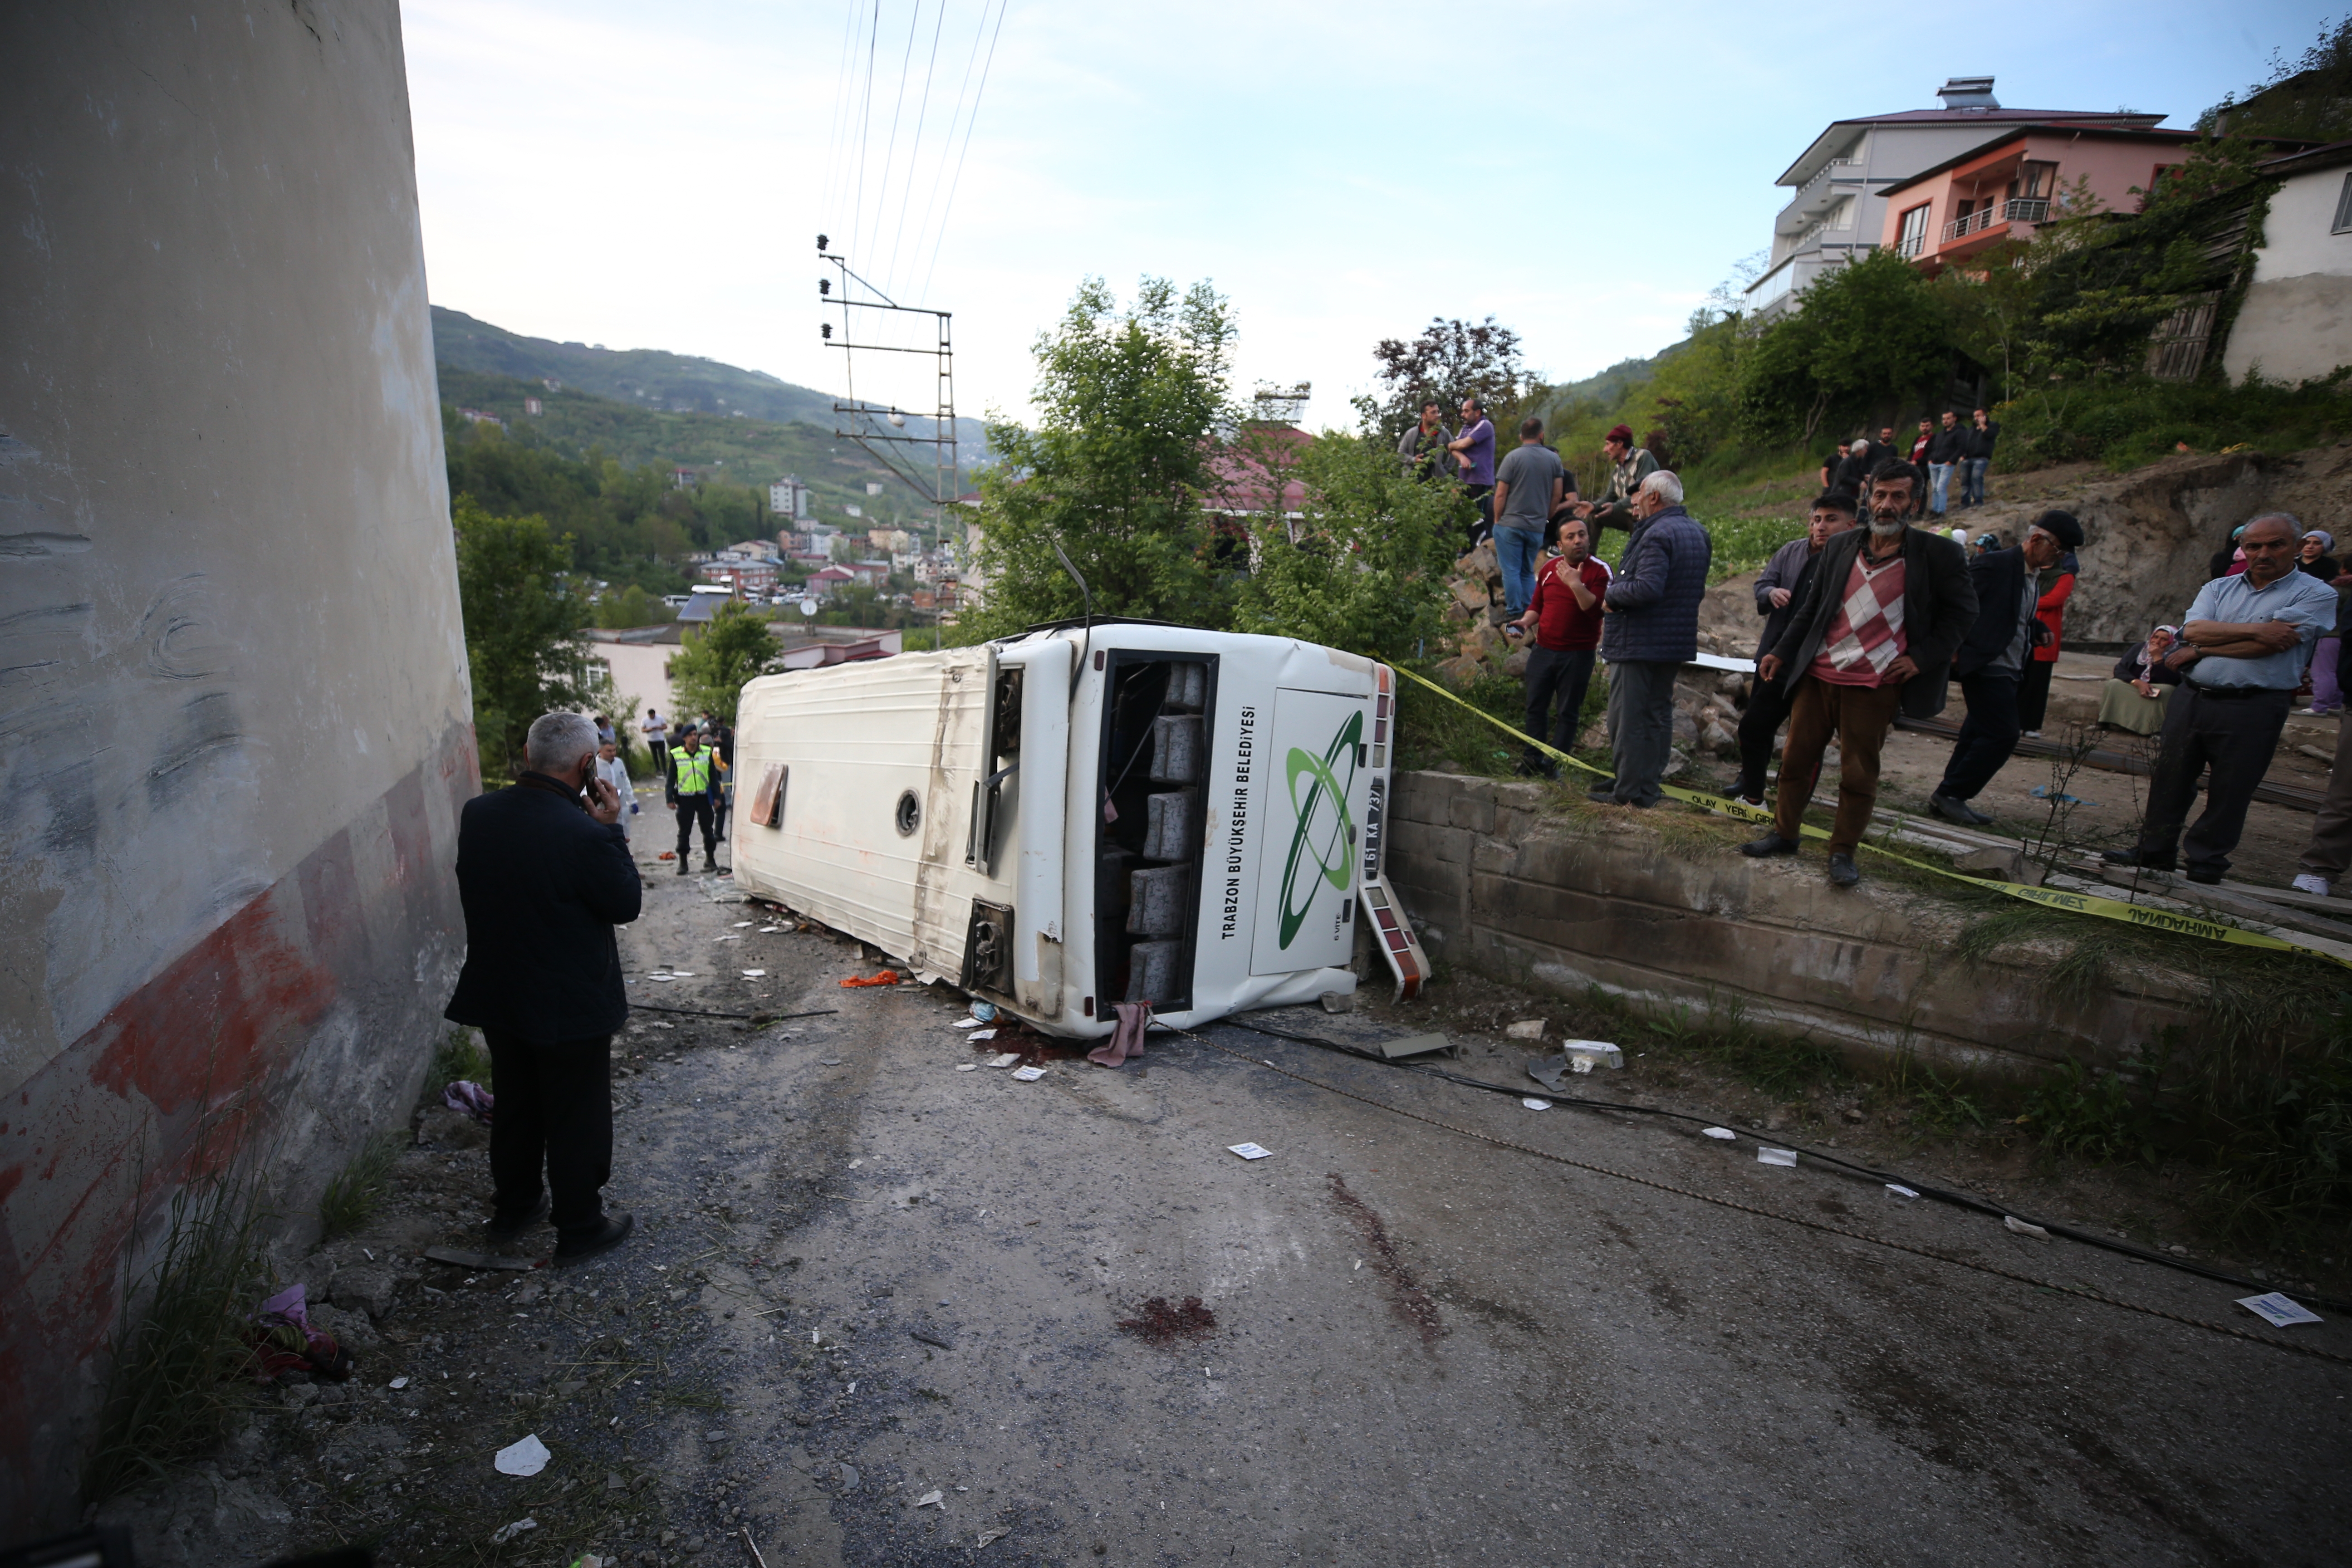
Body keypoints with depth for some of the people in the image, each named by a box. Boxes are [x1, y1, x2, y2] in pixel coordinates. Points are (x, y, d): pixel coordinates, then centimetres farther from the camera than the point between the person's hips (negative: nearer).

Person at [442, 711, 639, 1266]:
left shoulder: (475, 814, -7)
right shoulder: (583, 835, -28)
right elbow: (627, 904, -15)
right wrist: (611, 829, -11)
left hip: (498, 996, 7)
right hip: (572, 1006, -6)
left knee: (515, 1105, 25)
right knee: (577, 1118, 11)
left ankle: (513, 1208, 43)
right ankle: (580, 1229, 26)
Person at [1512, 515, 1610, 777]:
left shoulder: (1599, 571, -6)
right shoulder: (1550, 567, 10)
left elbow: (1596, 609, -19)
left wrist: (1576, 584, -28)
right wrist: (1526, 621, 0)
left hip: (1578, 655, -4)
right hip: (1543, 650, 4)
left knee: (1568, 711, 4)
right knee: (1535, 706, 8)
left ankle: (1554, 761, 11)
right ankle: (1533, 757, 20)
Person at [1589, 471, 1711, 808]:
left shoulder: (1657, 535, -19)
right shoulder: (1698, 533, 14)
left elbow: (1646, 588, -29)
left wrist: (1611, 596, -13)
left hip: (1639, 641, -10)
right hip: (1678, 640, 10)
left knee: (1628, 717, -3)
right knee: (1659, 714, 15)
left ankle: (1629, 791, 1)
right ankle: (1649, 785, 24)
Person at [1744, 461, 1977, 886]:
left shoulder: (1937, 554, -2)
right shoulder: (1839, 547, 8)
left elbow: (1962, 610, 4)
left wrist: (1923, 657, -6)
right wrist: (1781, 652, 7)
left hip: (1874, 686, -3)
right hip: (1817, 676, 3)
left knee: (1859, 774, 3)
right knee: (1796, 758, 9)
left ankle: (1843, 852, 15)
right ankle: (1784, 833, 23)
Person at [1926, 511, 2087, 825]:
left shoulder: (2034, 579, 17)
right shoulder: (1994, 565, -11)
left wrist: (2040, 629, 7)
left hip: (2010, 673, 10)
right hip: (1987, 668, -10)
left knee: (1980, 736, 10)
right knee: (2003, 734, -12)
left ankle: (1946, 799, 16)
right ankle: (1950, 794, -4)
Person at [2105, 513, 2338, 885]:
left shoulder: (2317, 596, -2)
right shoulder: (2218, 588, 11)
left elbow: (2268, 645, -15)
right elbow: (2192, 629, -6)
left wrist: (2200, 649, -8)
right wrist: (2255, 629, -14)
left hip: (2252, 709, -4)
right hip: (2192, 697, 4)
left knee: (2230, 791, 4)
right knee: (2169, 778, 9)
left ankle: (2206, 863, 16)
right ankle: (2154, 851, 20)